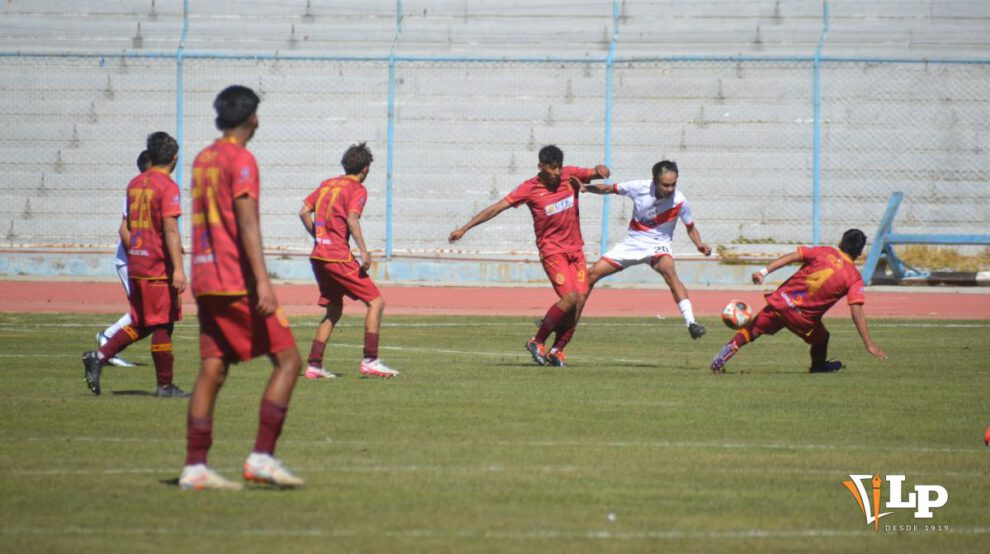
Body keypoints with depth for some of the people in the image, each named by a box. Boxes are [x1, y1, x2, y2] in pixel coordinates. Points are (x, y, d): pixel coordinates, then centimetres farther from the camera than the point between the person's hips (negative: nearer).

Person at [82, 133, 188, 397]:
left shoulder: (134, 184, 11)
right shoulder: (167, 187, -12)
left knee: (141, 325, 15)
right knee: (162, 325, 0)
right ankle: (164, 385, 4)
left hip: (136, 264, 7)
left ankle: (99, 357, 3)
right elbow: (170, 229, -20)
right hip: (159, 266, -7)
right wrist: (178, 268, -22)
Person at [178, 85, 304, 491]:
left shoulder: (202, 160, 16)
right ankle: (262, 457, -11)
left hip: (206, 280, 8)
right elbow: (247, 222, -18)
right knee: (288, 361, -3)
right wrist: (262, 281, -24)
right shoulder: (240, 160, -9)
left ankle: (194, 467, 2)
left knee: (212, 371, 7)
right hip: (238, 281, -8)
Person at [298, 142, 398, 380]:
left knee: (334, 311, 18)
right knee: (376, 302, -3)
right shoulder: (357, 189, -5)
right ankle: (370, 360, -11)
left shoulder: (327, 184, 16)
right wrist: (364, 251, -25)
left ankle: (314, 364, 11)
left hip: (318, 256, 8)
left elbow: (304, 212, 14)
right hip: (339, 257, -8)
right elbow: (352, 219, -21)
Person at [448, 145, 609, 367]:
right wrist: (464, 228, -13)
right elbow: (497, 208, -11)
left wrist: (601, 170, -17)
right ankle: (537, 342, -2)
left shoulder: (570, 175, 1)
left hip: (575, 249, 5)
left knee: (580, 300, -6)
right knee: (570, 298, -18)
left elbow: (597, 173, 11)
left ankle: (556, 350, 5)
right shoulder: (529, 189, -10)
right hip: (552, 250, -5)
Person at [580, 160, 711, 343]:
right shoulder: (639, 188, -18)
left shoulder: (679, 201, -19)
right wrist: (585, 188, -20)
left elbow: (690, 228, -3)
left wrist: (699, 245, -22)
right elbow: (609, 189, -3)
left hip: (658, 245, -3)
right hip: (632, 242, 3)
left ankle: (691, 323, -39)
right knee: (592, 274, -1)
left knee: (669, 272, -35)